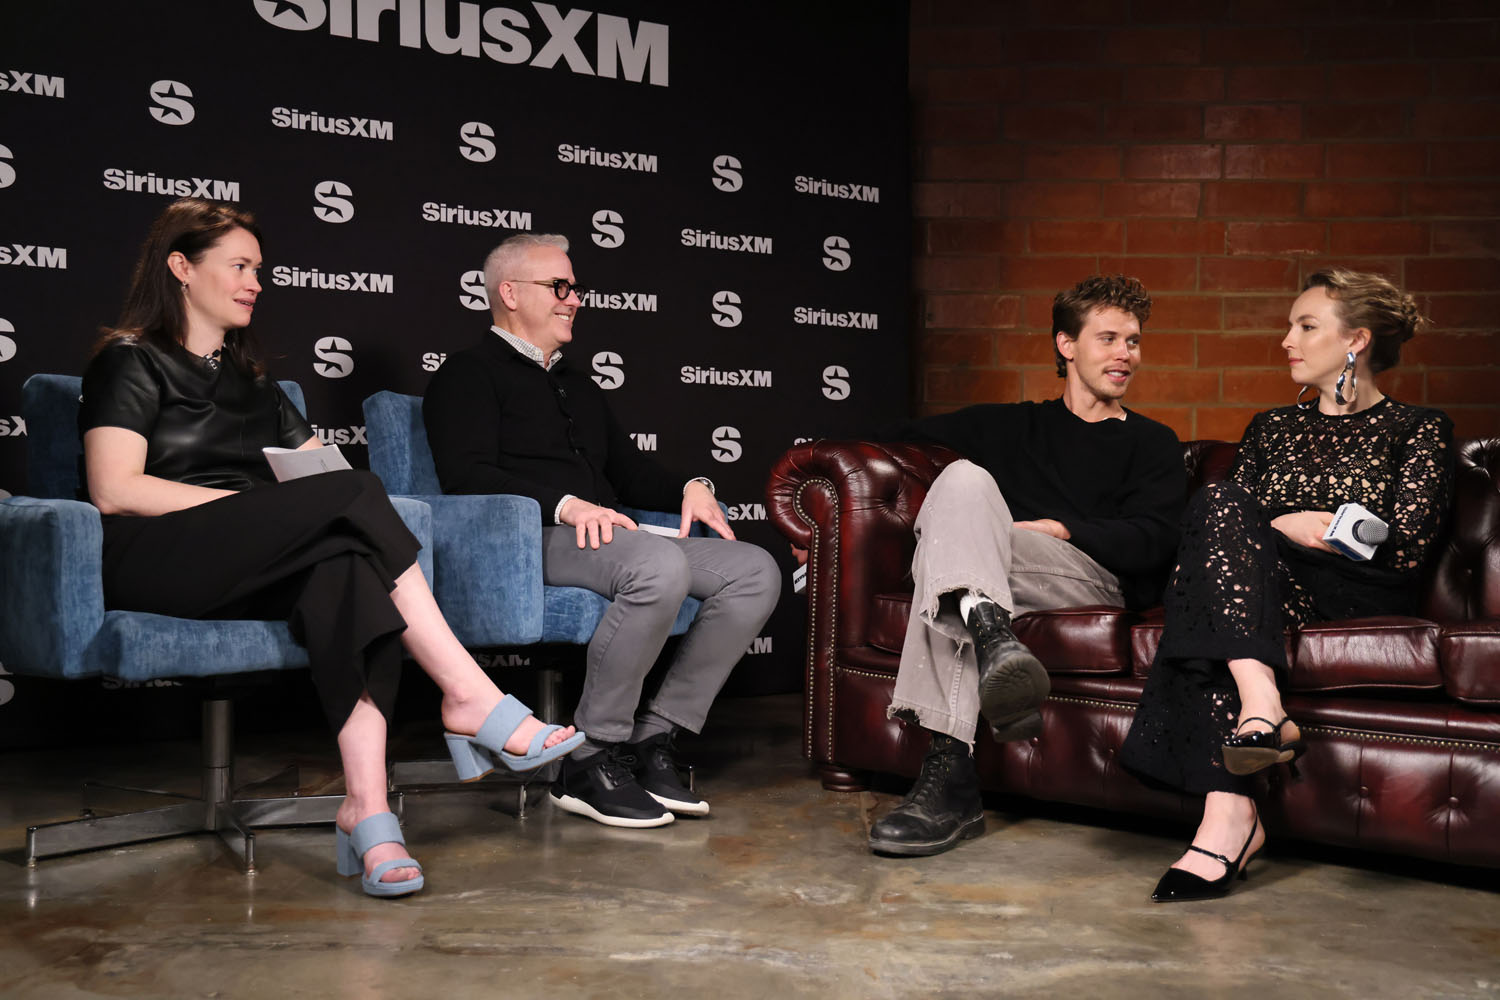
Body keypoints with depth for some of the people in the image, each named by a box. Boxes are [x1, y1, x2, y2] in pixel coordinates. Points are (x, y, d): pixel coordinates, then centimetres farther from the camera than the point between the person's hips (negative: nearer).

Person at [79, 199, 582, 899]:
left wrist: (286, 514, -2)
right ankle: (470, 697, -33)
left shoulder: (250, 380, 30)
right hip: (151, 561, -5)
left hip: (252, 570, 5)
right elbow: (115, 491, -7)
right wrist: (260, 503, -13)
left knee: (345, 562, -33)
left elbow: (317, 463, 22)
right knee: (354, 494, -28)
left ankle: (365, 809, -45)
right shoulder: (131, 362, 8)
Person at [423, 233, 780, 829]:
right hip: (531, 537, -8)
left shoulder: (577, 383, 32)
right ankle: (591, 760, -25)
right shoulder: (470, 374, 7)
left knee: (756, 570, -12)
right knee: (660, 567, -37)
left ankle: (653, 738, -13)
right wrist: (564, 504, -23)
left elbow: (629, 469, 33)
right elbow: (465, 475, -9)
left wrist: (689, 487, 11)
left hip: (610, 536, 8)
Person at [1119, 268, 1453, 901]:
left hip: (1360, 598, -3)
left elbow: (1407, 549, 0)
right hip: (1261, 585, 4)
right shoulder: (1271, 427, 28)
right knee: (1219, 507, -32)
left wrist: (1281, 530, -4)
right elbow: (1221, 520, 17)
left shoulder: (1418, 430, 15)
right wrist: (1282, 526, -5)